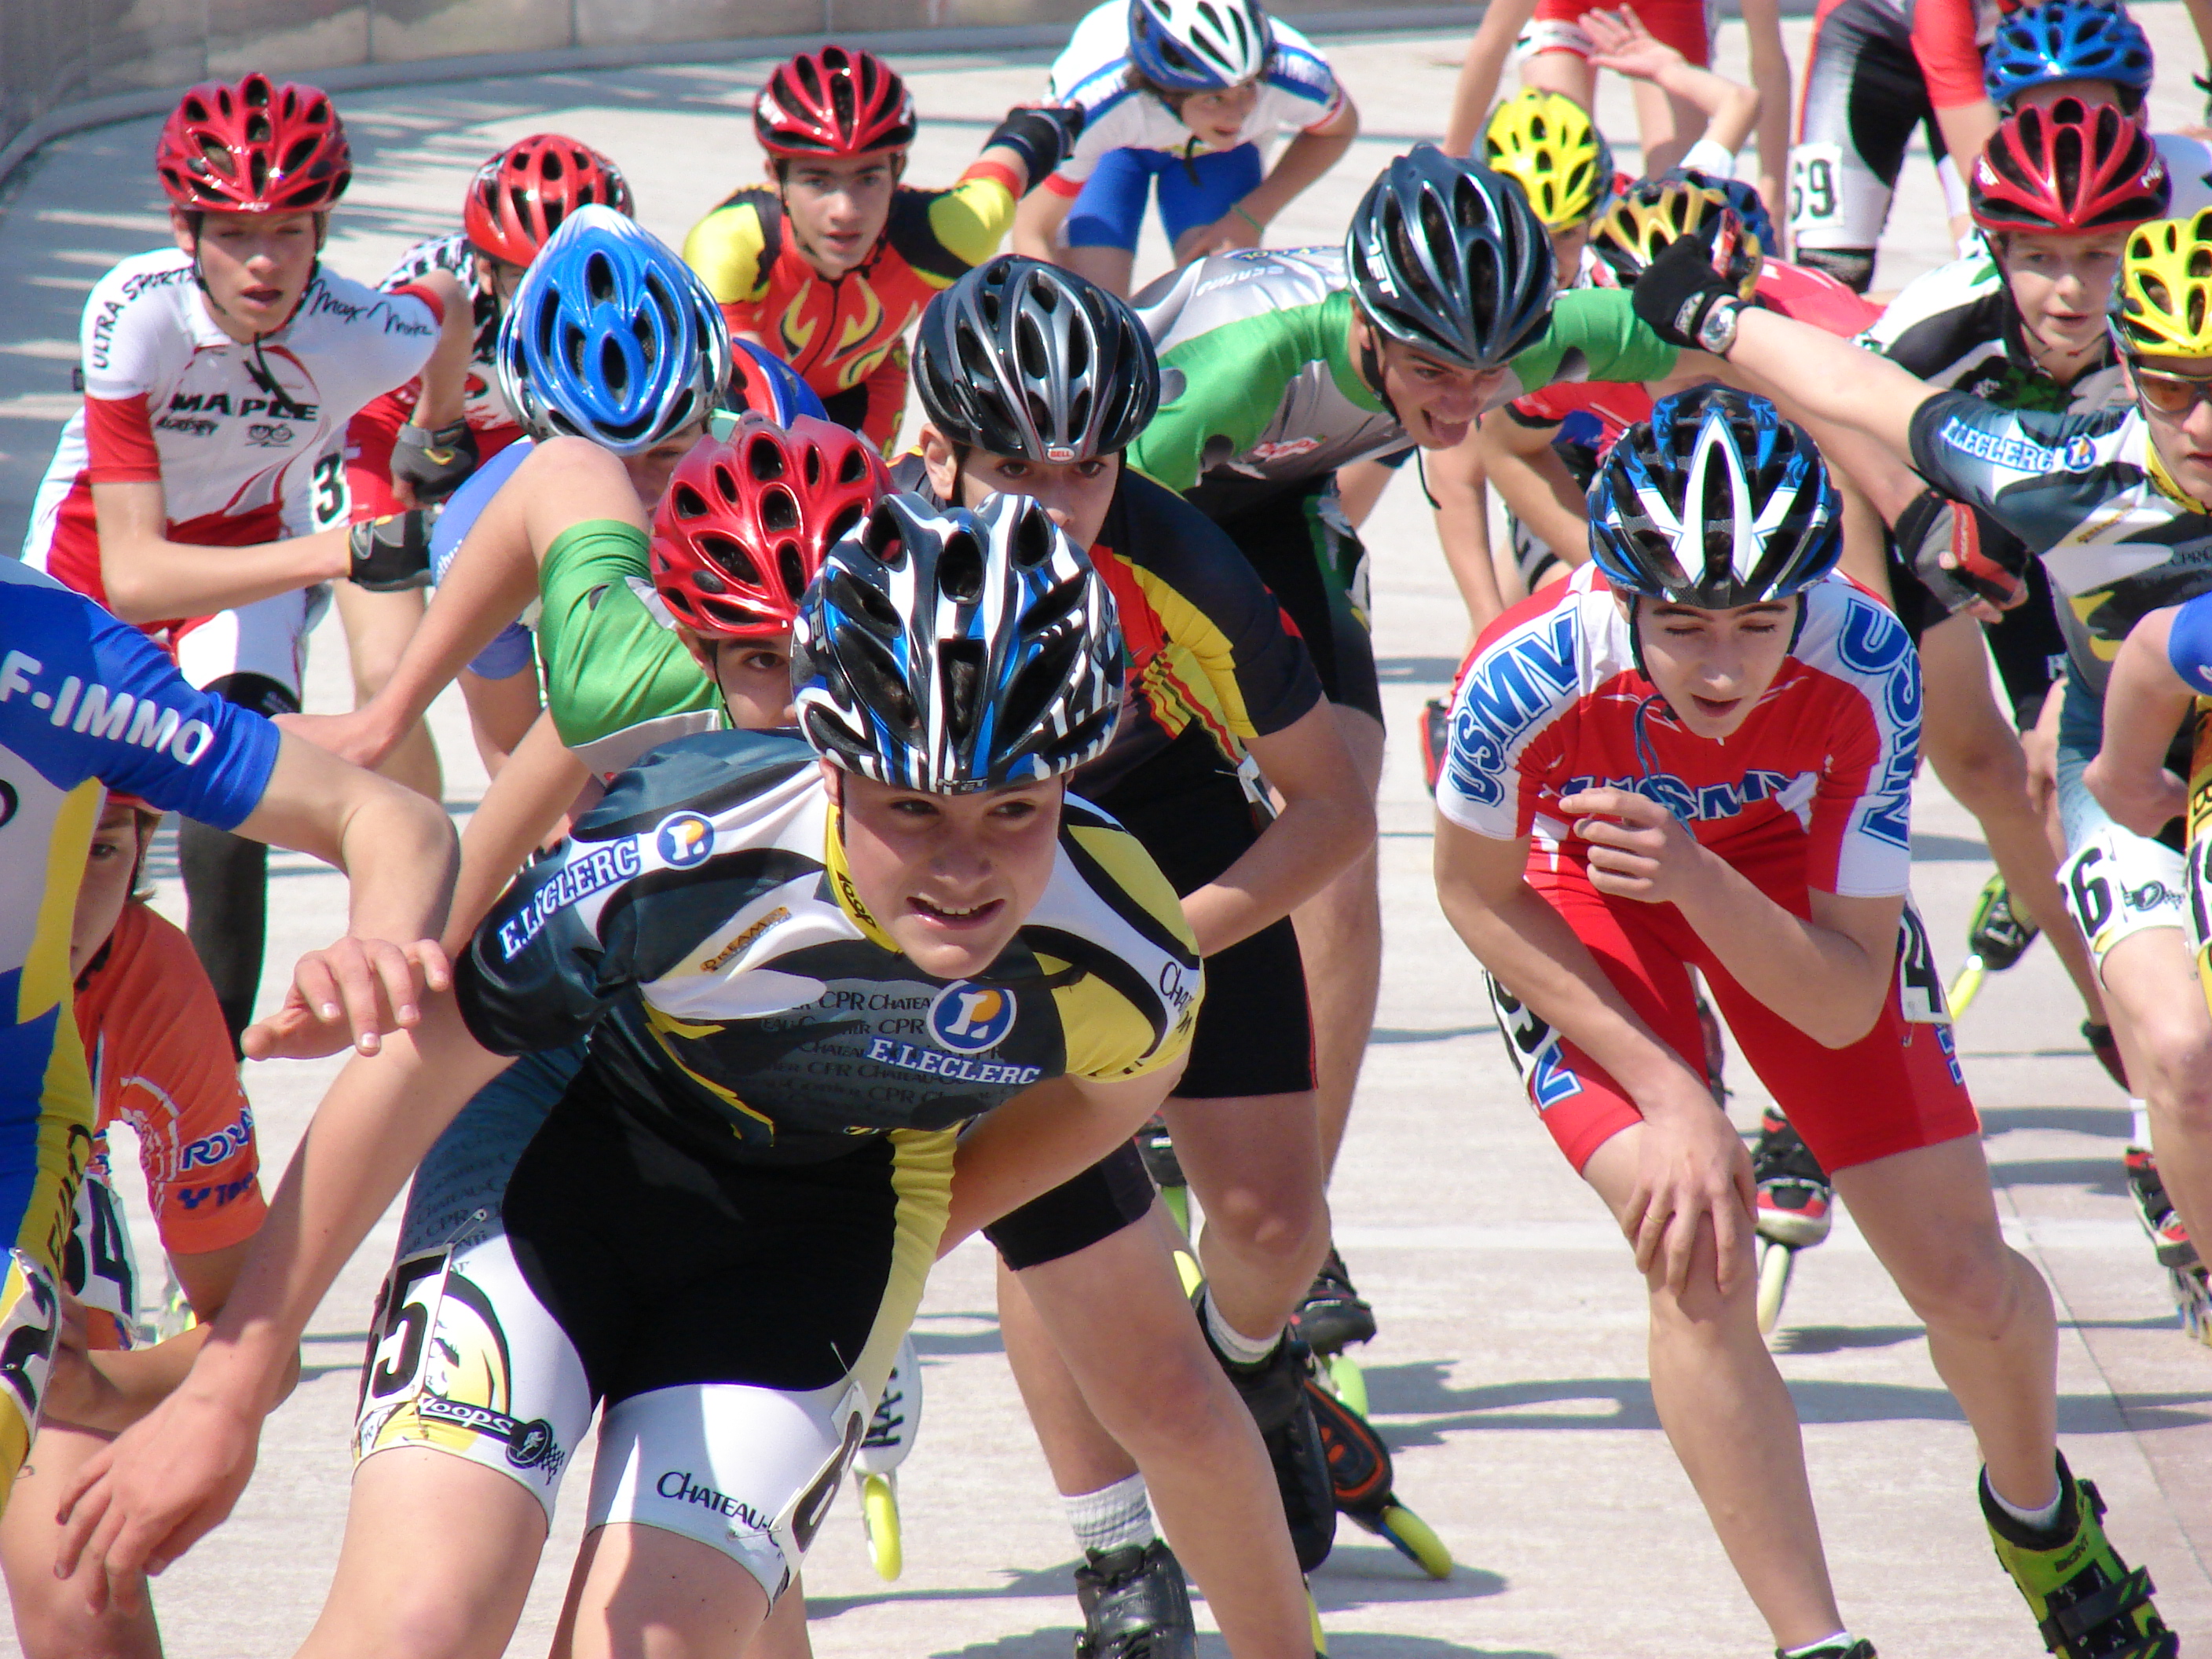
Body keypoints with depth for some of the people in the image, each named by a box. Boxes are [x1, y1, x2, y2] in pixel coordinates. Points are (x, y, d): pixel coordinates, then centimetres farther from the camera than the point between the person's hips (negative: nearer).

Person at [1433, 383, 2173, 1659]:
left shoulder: (1863, 663, -35)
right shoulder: (1533, 675, -39)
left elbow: (1847, 1006, -29)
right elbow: (1477, 896, -17)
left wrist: (1698, 880, -47)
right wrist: (1672, 1096, -24)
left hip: (1774, 860, 1)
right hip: (1577, 888, -1)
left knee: (1966, 1278, 0)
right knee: (1698, 1255, -23)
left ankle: (2038, 1510, 34)